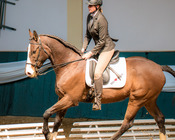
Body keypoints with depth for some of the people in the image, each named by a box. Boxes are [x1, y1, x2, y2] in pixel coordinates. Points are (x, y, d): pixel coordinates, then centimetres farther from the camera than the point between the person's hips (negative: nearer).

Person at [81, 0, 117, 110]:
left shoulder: (101, 20, -23)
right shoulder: (90, 17, 4)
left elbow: (102, 41, -21)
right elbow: (88, 35, 14)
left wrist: (91, 53, -18)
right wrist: (84, 48, 2)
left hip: (107, 48, -10)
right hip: (99, 48, 10)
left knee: (97, 72, -20)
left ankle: (97, 102, -17)